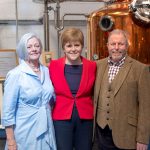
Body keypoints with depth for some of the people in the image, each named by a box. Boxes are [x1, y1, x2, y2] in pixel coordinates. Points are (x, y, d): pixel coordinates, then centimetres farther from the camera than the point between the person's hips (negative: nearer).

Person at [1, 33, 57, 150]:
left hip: (46, 129, 5)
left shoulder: (46, 71, 4)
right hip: (26, 132, -5)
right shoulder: (15, 74, -12)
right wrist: (10, 140, -12)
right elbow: (8, 110, -12)